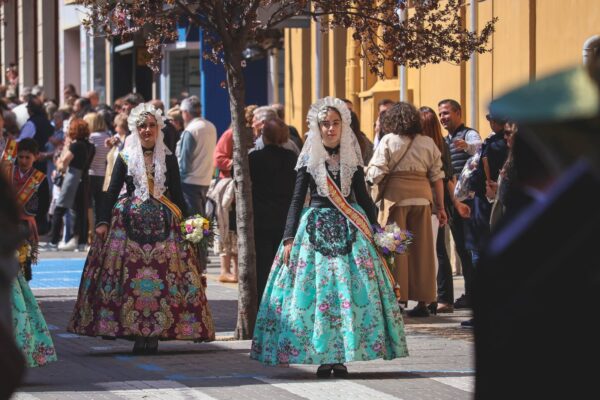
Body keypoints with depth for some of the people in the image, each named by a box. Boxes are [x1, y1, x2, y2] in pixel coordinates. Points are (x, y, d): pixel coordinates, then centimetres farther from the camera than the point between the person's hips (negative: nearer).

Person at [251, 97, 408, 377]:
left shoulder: (351, 158, 9)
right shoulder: (309, 159, 4)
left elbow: (363, 196, 13)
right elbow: (297, 199, 4)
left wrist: (375, 230, 6)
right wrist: (289, 238, -4)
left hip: (349, 229, 1)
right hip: (316, 228, -1)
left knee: (350, 291, -6)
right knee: (317, 290, -7)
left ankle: (341, 358, -1)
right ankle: (323, 359, -2)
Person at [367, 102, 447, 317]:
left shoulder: (388, 141, -2)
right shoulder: (428, 143, 8)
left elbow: (376, 174, -9)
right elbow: (437, 177, 8)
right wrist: (440, 207, 12)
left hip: (395, 196, -3)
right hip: (421, 196, 3)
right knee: (421, 249, 8)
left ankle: (395, 300, -1)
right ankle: (422, 301, 11)